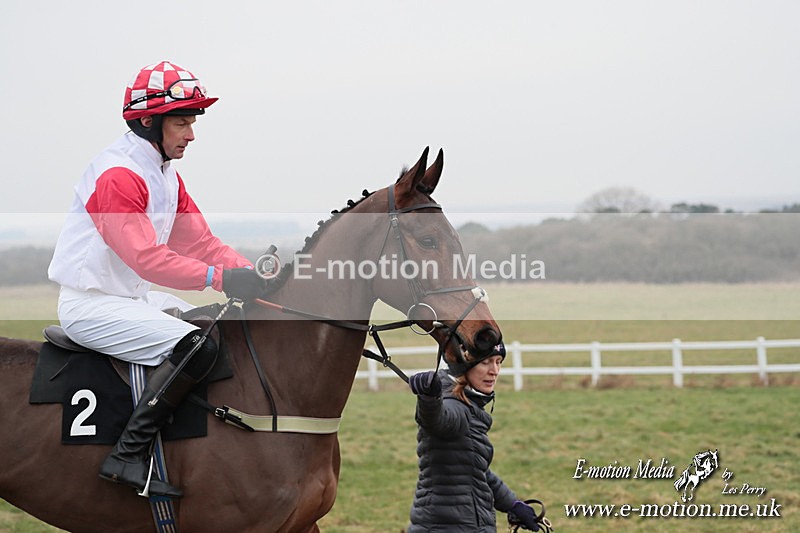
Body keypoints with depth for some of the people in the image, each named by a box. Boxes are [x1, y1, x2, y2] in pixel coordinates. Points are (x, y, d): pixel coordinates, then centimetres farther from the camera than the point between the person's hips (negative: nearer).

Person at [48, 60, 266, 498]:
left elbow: (199, 241, 8)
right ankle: (128, 457, -26)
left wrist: (250, 274, -9)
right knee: (196, 346, -27)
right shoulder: (118, 174, -19)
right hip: (92, 304, -10)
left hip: (136, 298, 10)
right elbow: (145, 257, -28)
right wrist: (220, 278, -34)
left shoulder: (166, 175, 13)